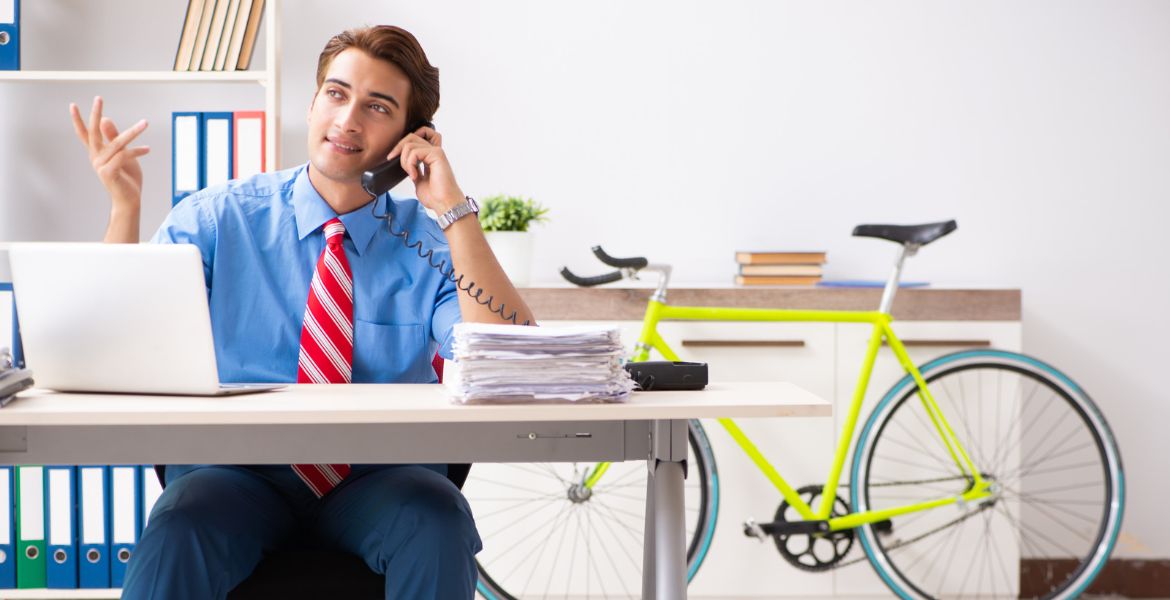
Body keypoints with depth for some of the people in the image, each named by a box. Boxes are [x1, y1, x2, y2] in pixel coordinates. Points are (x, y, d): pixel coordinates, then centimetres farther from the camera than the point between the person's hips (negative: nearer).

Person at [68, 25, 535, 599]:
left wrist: (452, 210, -14)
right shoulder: (218, 217, 5)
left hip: (380, 482, 1)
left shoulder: (429, 242, 4)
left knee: (436, 523, -32)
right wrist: (124, 207, -14)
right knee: (176, 535, -33)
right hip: (237, 474, 0)